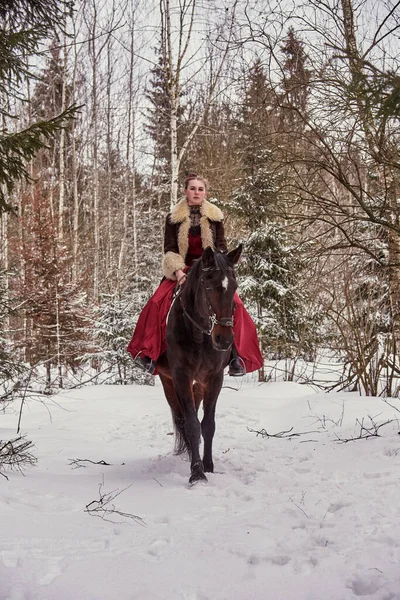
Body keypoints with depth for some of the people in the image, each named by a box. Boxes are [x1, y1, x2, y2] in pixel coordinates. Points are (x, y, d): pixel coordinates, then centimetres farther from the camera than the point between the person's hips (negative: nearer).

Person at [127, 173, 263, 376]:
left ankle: (236, 356, -19)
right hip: (182, 270, 0)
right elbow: (169, 250, 0)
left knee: (234, 305, -25)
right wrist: (178, 271, -18)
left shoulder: (215, 217, 5)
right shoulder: (173, 218, 3)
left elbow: (221, 247, 5)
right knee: (157, 302, -24)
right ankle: (149, 354, -13)